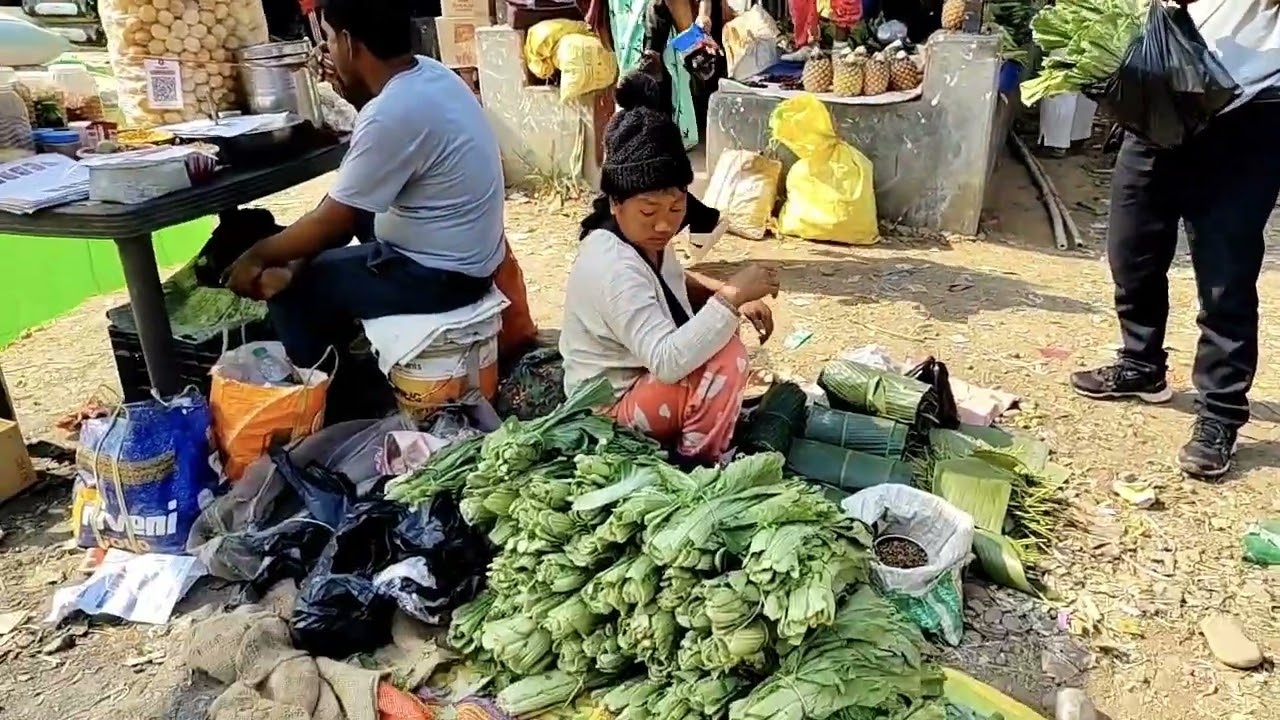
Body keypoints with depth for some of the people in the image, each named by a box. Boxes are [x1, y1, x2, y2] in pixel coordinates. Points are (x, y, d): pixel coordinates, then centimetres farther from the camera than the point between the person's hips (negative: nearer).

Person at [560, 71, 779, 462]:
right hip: (614, 404, -10)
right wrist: (731, 297, -40)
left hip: (643, 372, 10)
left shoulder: (643, 238, -5)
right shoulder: (614, 269, -33)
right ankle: (701, 461, -9)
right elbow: (668, 361, -39)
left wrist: (731, 296, -3)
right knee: (726, 356, -28)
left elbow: (672, 282, 15)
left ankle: (704, 420, 13)